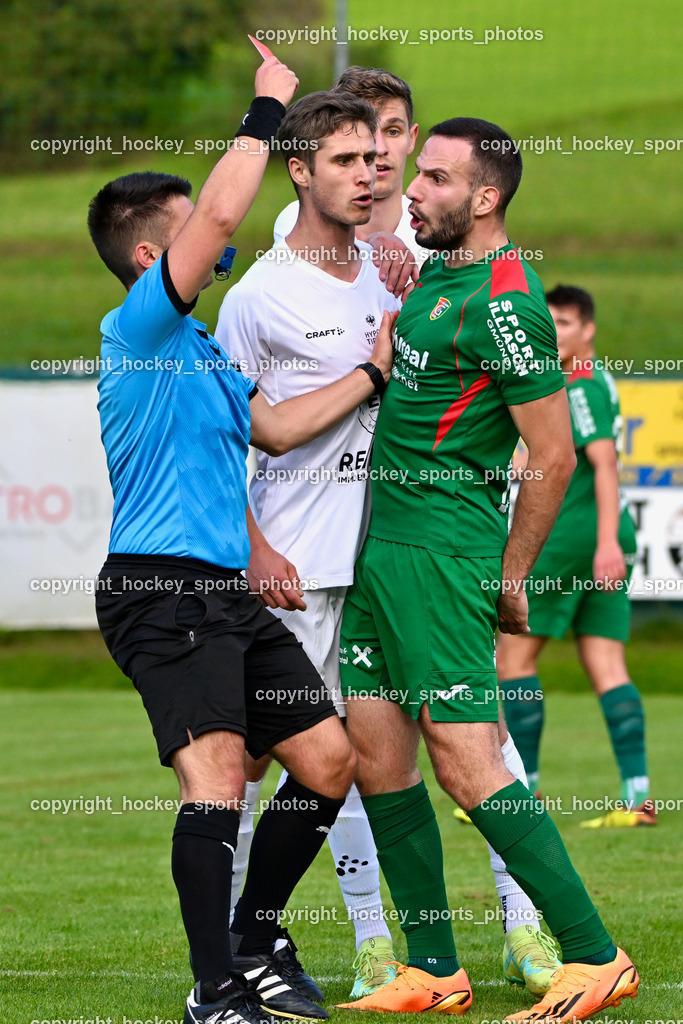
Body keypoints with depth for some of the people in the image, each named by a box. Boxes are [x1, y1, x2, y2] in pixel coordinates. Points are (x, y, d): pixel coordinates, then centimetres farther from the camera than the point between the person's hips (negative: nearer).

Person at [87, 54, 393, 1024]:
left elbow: (271, 426, 28)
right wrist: (266, 111, -8)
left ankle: (251, 944, 21)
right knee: (218, 777, -21)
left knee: (328, 760, 9)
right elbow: (223, 214, -19)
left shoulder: (199, 349, 21)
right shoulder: (139, 326, -7)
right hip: (161, 589, -10)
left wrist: (371, 374, 25)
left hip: (227, 596, 10)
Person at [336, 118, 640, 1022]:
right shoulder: (434, 274, 13)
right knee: (375, 758, 8)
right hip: (382, 540, 10)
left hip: (443, 550, -10)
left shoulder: (504, 304, -16)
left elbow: (554, 456, -16)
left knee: (467, 764, -12)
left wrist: (509, 578, -10)